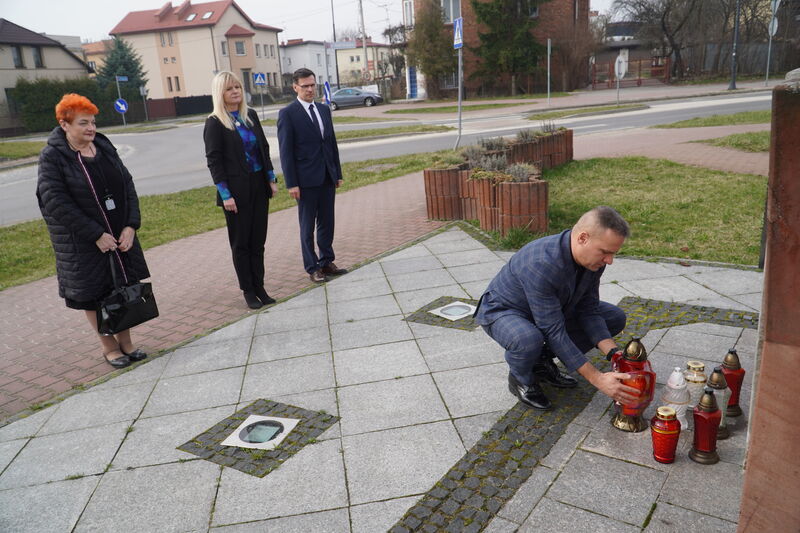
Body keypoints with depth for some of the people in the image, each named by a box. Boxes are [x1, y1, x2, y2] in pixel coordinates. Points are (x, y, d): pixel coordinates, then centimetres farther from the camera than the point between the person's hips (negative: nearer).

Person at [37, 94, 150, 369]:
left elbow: (127, 185, 2)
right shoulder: (52, 156, -11)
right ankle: (109, 345, 23)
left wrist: (131, 225, -10)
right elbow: (56, 202, -17)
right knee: (93, 294, 6)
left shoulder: (104, 147, 4)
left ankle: (125, 341, 25)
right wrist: (96, 235, -20)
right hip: (82, 243, -4)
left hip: (120, 235, 5)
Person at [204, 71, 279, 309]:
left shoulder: (251, 115, 9)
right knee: (240, 243, 5)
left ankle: (259, 287, 19)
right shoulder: (215, 123, -7)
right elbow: (214, 161, -9)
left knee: (258, 241, 10)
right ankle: (248, 290, 16)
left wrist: (271, 179, 8)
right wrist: (225, 195, -14)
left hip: (259, 186, 5)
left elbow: (264, 148, 14)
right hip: (236, 191, -5)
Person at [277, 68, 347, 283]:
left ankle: (327, 262, 24)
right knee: (308, 226, 5)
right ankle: (312, 268, 14)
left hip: (327, 177, 6)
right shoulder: (287, 114, -7)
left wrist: (338, 173, 12)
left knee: (327, 223, 12)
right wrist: (291, 183, -13)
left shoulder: (324, 110, 11)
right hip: (306, 179, -5)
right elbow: (286, 151, -9)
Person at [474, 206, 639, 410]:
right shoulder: (541, 264, -39)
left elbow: (588, 311, -7)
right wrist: (597, 378, -34)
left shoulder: (593, 258, -15)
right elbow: (554, 332, -36)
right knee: (529, 340, -42)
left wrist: (613, 353, -21)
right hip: (503, 310, -8)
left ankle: (543, 361, 8)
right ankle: (521, 379, -5)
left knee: (615, 318, 2)